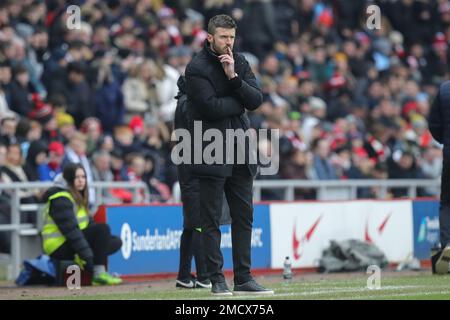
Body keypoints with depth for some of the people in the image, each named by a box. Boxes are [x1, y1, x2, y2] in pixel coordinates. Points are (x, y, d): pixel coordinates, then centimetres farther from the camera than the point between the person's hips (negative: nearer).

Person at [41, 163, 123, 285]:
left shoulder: (78, 196, 17)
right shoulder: (60, 199, -14)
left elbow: (89, 224, 14)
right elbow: (70, 229, -23)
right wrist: (87, 255, -27)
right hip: (59, 247, -10)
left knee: (116, 242, 1)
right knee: (103, 229, -25)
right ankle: (99, 274, -28)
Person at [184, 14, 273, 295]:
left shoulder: (240, 62, 10)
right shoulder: (197, 68, -8)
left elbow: (256, 100, 0)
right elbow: (211, 106, -18)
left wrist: (234, 78, -14)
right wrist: (240, 101, -5)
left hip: (241, 152, 6)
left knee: (244, 217, 7)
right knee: (211, 220, -3)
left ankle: (243, 278, 12)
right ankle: (217, 279, 2)